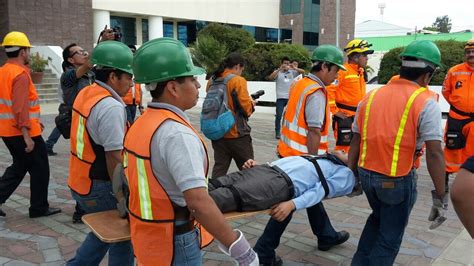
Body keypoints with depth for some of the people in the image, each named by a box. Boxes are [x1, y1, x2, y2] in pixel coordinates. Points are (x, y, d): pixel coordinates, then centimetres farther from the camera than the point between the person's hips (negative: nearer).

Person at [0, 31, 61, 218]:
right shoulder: (21, 74, -18)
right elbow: (20, 108, -25)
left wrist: (34, 120, 25)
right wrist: (27, 135, -25)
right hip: (22, 132, -9)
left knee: (19, 166, 22)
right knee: (40, 169, 6)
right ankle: (39, 208, 15)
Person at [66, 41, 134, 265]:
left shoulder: (85, 93, 5)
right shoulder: (111, 107, -23)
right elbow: (114, 158, -24)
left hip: (79, 183, 9)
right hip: (100, 189, -9)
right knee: (122, 239, 10)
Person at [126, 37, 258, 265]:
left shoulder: (140, 125, 3)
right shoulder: (177, 134, -26)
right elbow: (198, 202, -32)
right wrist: (238, 247, -27)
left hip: (146, 234, 9)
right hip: (174, 243, -8)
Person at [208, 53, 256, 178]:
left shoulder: (213, 80, 3)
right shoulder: (238, 80, -14)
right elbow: (246, 109, -15)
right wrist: (251, 103, 8)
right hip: (236, 134, -6)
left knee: (219, 168, 13)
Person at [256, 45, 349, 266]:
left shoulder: (300, 84, 9)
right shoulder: (316, 93, -19)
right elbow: (314, 132, -22)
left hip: (291, 151, 10)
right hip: (300, 156, -10)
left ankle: (326, 236, 39)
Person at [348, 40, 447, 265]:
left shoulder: (371, 96, 5)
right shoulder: (426, 103, -11)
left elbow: (355, 143, 7)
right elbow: (434, 154, -18)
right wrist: (440, 196, -12)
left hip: (367, 173, 5)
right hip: (398, 179, -5)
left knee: (378, 217, 30)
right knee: (390, 236, 15)